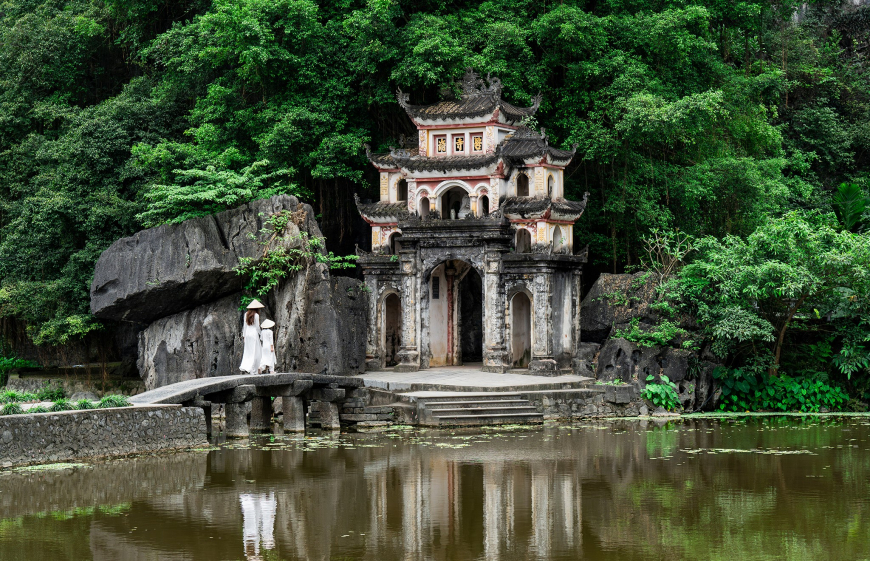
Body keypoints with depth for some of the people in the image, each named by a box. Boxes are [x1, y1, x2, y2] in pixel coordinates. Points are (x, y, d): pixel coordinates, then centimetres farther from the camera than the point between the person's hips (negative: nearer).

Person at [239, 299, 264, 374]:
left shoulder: (246, 314, 4)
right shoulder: (256, 315, -11)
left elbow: (245, 325, 9)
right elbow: (257, 327, -9)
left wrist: (243, 335, 14)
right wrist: (260, 334, 4)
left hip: (247, 334, 6)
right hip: (254, 334, -6)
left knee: (248, 352, 13)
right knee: (255, 353, 0)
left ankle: (244, 367, 0)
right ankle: (252, 369, -5)